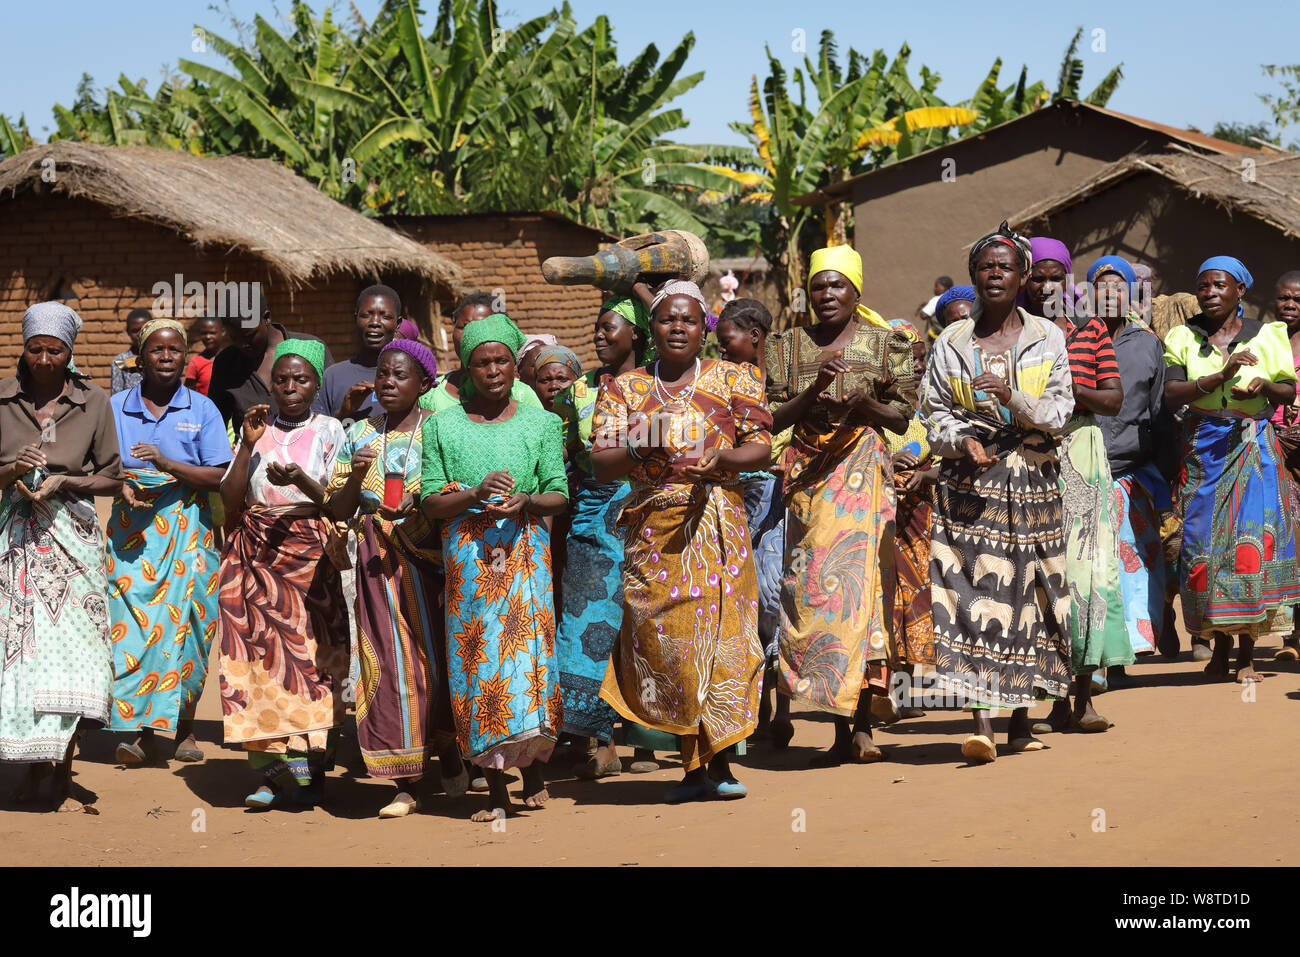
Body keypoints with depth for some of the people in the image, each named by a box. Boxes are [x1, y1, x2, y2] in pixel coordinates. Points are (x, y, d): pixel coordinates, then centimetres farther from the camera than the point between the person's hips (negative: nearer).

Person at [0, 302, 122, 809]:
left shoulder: (93, 402, 3)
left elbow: (112, 480, 6)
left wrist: (63, 482, -9)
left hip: (73, 533, -1)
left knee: (73, 644, -8)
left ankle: (63, 771, 1)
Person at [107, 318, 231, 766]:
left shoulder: (202, 410, 4)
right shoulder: (116, 408, 9)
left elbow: (218, 477, -3)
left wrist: (168, 464, -16)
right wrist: (123, 488, -11)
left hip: (186, 531, -1)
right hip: (132, 532, 1)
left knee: (185, 624, -2)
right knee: (133, 627, -10)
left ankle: (184, 727, 11)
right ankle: (143, 733, -9)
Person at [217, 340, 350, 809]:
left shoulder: (329, 431, 6)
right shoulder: (258, 430, 12)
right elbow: (231, 501, 5)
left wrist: (300, 480, -19)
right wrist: (249, 445, -4)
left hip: (309, 553, -2)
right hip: (256, 554, 2)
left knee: (310, 654, -8)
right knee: (259, 653, -7)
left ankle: (310, 769, -4)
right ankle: (273, 772, -4)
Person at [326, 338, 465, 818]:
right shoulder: (359, 435, 11)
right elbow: (338, 511, 10)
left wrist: (419, 505, -19)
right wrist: (355, 476, -8)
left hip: (430, 556, -2)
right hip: (378, 560, 2)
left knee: (436, 657, -2)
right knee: (390, 665, -1)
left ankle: (448, 755, 24)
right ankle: (405, 783, 3)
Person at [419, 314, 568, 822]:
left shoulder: (539, 423, 9)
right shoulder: (441, 426, 8)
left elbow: (559, 496, 7)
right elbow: (429, 502, 3)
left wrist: (526, 501, -14)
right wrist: (475, 493, -14)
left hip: (525, 550, 0)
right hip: (468, 555, 0)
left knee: (529, 648, -8)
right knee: (477, 659, -3)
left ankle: (535, 773, 9)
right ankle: (496, 792, 2)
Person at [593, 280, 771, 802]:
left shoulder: (734, 379, 9)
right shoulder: (624, 388, 11)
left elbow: (761, 447, 3)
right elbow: (602, 467, 4)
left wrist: (720, 456, -16)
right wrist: (638, 447, -16)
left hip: (718, 522, -1)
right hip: (654, 531, 1)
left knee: (721, 636, -7)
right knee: (666, 643, -4)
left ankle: (720, 763, 0)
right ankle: (692, 765, 6)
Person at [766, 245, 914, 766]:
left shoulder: (884, 344, 7)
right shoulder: (788, 346, 11)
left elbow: (903, 417, 6)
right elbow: (773, 418, 4)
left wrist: (867, 405, -13)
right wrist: (813, 393, -13)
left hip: (863, 470, -2)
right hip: (807, 473, 2)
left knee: (856, 583, -12)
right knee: (809, 587, -5)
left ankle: (857, 724, -9)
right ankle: (844, 728, 0)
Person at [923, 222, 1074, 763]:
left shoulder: (1047, 339, 7)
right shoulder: (950, 343, 7)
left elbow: (1059, 411, 1)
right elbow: (933, 412, 8)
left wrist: (1014, 397, -16)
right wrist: (961, 440, -12)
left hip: (1031, 483, 1)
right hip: (969, 484, -1)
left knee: (1026, 592, 3)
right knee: (973, 592, -12)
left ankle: (1020, 722, 14)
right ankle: (981, 725, -16)